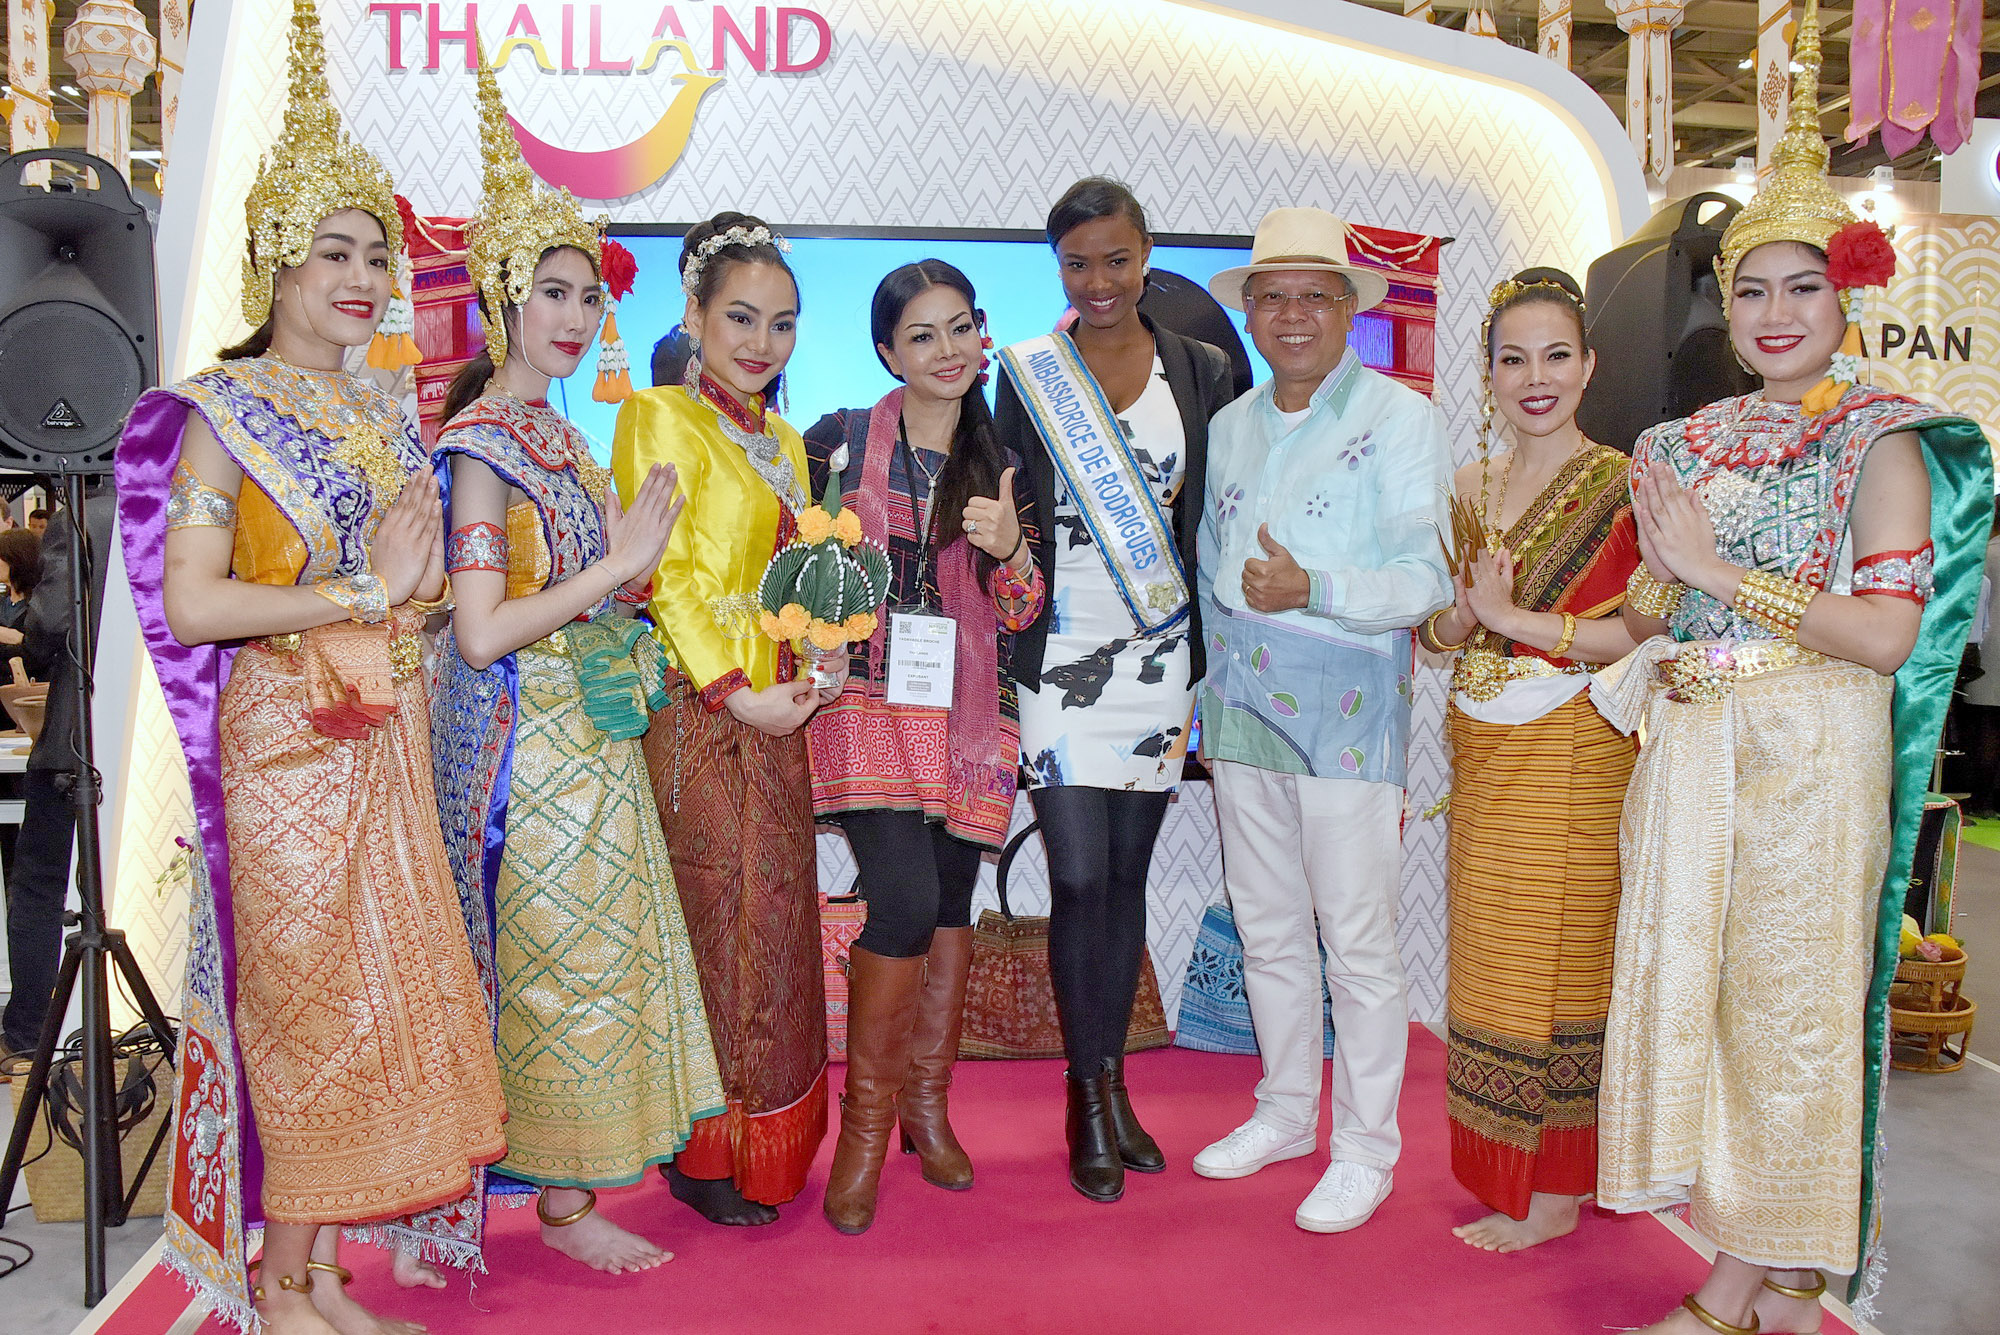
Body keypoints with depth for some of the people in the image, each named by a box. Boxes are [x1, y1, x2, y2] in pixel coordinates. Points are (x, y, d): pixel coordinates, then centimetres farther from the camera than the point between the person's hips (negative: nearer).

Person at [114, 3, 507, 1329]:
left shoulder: (384, 412, 14)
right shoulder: (221, 412, -6)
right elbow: (189, 602, -15)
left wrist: (416, 584, -1)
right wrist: (361, 592, -16)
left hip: (388, 738, 7)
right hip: (286, 742, -6)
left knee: (374, 995, 9)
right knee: (306, 998, 0)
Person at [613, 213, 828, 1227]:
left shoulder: (783, 442, 19)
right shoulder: (661, 418, -5)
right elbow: (664, 575, -13)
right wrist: (736, 691, -18)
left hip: (773, 716, 8)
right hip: (699, 714, -8)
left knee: (773, 922, 12)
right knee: (717, 924, -1)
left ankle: (768, 1143, 26)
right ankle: (707, 1154, 14)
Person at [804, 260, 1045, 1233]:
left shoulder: (1001, 461, 9)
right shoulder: (842, 442, 2)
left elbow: (1020, 612, 7)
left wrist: (1010, 547, -13)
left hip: (968, 712, 3)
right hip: (869, 700, -3)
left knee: (950, 906, 9)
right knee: (905, 901, -15)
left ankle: (926, 1098, 28)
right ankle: (865, 1122, 4)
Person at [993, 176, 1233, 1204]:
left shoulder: (1201, 372, 7)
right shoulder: (1028, 375, 2)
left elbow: (1211, 520, 8)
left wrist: (1204, 651, 3)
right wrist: (1011, 647, -8)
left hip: (1158, 657, 2)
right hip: (1059, 657, -2)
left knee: (1127, 875, 10)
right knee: (1079, 880, -3)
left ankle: (1113, 1082, 24)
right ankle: (1087, 1101, 13)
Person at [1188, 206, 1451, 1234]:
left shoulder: (1401, 418, -5)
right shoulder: (1230, 425, 14)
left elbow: (1429, 578, -11)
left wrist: (1315, 589, -26)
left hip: (1346, 713, -6)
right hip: (1240, 709, 6)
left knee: (1358, 941, 1)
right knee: (1266, 927, 14)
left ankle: (1365, 1146, 17)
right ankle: (1285, 1111, 31)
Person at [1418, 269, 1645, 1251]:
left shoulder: (1622, 488, -6)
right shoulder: (1467, 487, 10)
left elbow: (1645, 632, -15)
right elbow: (1431, 631, 10)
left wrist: (1516, 616, -19)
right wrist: (1467, 612, -11)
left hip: (1573, 755, -5)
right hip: (1481, 753, 5)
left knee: (1557, 958, 1)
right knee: (1490, 960, 10)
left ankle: (1556, 1193, 15)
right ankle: (1504, 1171, 25)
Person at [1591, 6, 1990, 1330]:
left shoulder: (1882, 439, -4)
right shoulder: (1694, 443, 12)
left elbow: (1888, 634, -14)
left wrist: (1717, 571, -15)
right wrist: (1655, 655, -1)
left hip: (1812, 753, -6)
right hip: (1693, 753, 6)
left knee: (1787, 1003, 1)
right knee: (1699, 988, 7)